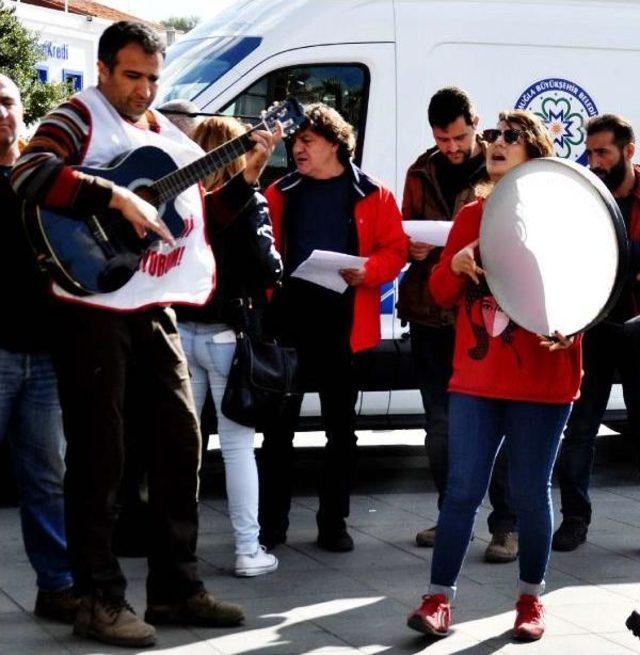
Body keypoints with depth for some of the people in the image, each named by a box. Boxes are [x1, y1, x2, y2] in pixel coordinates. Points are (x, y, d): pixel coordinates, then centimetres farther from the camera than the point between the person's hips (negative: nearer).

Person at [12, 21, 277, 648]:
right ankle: (99, 599, 6)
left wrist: (247, 175, 10)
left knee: (179, 443, 9)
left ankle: (175, 588, 19)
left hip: (154, 309, 7)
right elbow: (30, 173, -24)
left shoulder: (166, 135, 16)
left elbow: (202, 211, 24)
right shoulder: (81, 117, -5)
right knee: (99, 456, -2)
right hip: (93, 306, -7)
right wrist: (118, 197, -28)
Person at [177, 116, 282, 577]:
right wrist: (276, 268, 7)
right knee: (237, 445, 2)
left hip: (181, 331, 3)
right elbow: (269, 268, -14)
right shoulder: (248, 202, -9)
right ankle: (249, 550, 4)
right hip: (228, 335, -3)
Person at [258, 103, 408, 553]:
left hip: (343, 325, -1)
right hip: (287, 321, 1)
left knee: (341, 428, 8)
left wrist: (367, 271, -18)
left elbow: (395, 249, 1)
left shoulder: (372, 196, 3)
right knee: (279, 426, 3)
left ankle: (334, 523, 18)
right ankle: (272, 523, 11)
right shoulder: (281, 194, 9)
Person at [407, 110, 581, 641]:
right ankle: (438, 599, 5)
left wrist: (567, 331, -20)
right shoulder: (471, 215, 10)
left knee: (531, 492, 4)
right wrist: (456, 264, -12)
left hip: (542, 378, -2)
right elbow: (442, 293, 10)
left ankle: (531, 598, 20)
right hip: (476, 377, 2)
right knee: (463, 490, -1)